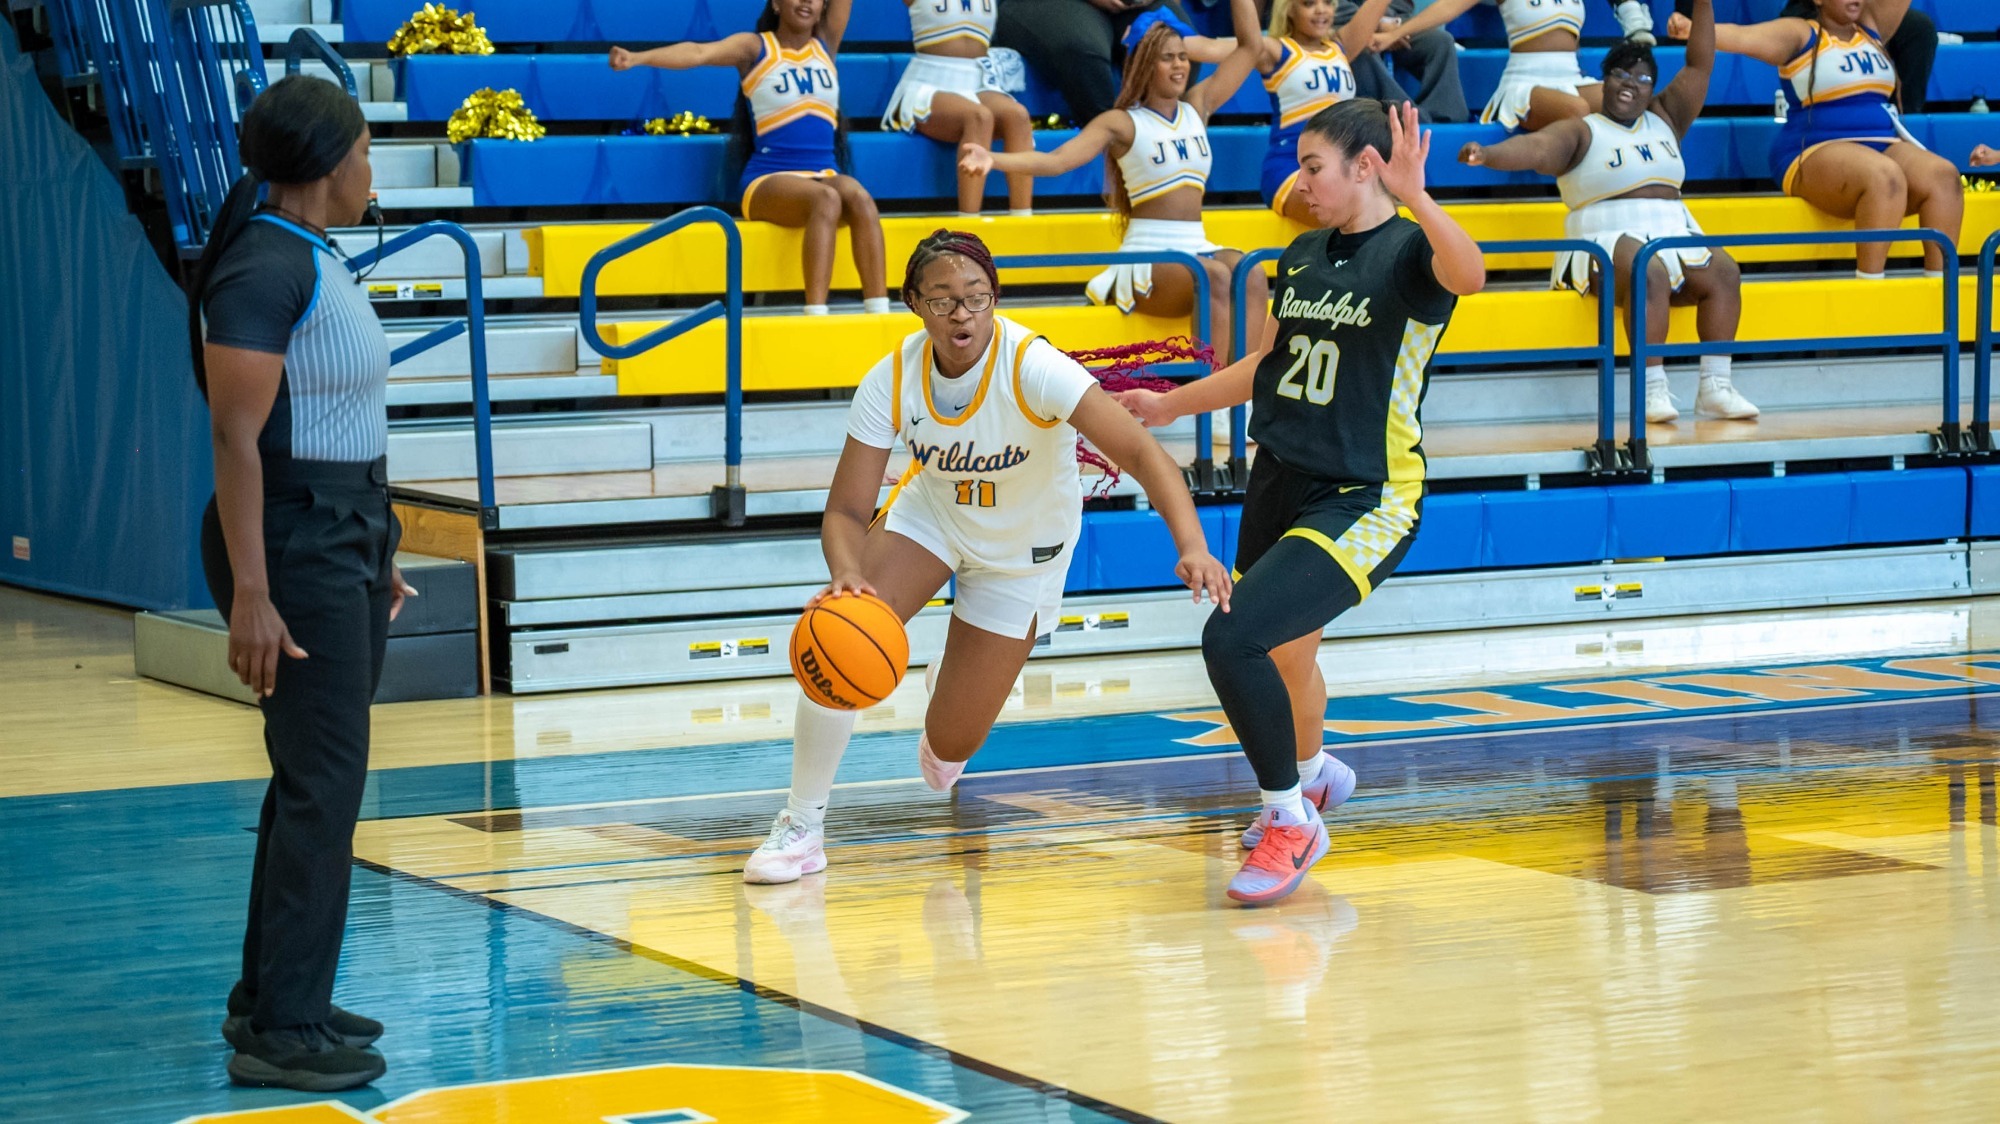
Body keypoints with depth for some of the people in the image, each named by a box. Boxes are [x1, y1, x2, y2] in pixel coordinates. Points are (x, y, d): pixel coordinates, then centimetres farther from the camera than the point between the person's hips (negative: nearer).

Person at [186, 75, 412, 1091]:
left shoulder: (317, 261, 13)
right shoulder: (262, 267, -17)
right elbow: (235, 437, -22)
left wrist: (374, 556, 24)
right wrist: (249, 594, -26)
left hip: (347, 538, 10)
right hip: (294, 544, -10)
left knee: (317, 775, 14)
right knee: (322, 781, -9)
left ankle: (271, 996, 24)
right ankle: (281, 1032, -5)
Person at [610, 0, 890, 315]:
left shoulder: (826, 44, 15)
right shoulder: (755, 47, 1)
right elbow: (698, 53, -15)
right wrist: (637, 57, -32)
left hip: (826, 176, 4)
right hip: (769, 179, -4)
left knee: (859, 198, -31)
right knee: (826, 199, -35)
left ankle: (879, 315, -41)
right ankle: (815, 319, -46)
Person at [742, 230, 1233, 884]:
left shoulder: (1033, 367, -34)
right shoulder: (892, 381, -23)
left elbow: (1140, 453, -41)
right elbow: (847, 510, -20)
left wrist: (1192, 548, -56)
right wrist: (847, 576, -43)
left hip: (1024, 551, -2)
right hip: (932, 516, 2)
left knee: (949, 746, -1)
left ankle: (955, 692, 39)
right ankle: (801, 826, -6)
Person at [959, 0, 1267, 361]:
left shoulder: (1197, 107, 16)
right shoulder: (1122, 123, 0)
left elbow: (1251, 44, 20)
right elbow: (1057, 160, -13)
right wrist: (993, 159, -29)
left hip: (1198, 248, 5)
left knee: (1252, 275, -31)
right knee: (1215, 276, -36)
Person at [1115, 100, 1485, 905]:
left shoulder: (1409, 250, -11)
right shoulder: (1303, 255, 10)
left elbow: (1468, 274, -36)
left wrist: (1414, 199, -50)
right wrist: (1171, 406, 25)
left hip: (1364, 500, -8)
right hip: (1280, 484, 8)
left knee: (1232, 636, -23)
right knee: (1283, 655, 24)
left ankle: (1292, 822, -5)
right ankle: (1311, 774, 57)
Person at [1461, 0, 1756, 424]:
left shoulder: (1664, 121, 20)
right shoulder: (1580, 133, 2)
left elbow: (1699, 66, 17)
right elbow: (1536, 148, -17)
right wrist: (1489, 155, -38)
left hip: (1674, 239, 6)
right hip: (1609, 242, -6)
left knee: (1723, 273, -21)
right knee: (1650, 272, -37)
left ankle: (1715, 387, -23)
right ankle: (1653, 390, -37)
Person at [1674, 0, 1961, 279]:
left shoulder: (1872, 27, 20)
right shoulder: (1800, 34, 1)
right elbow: (1741, 37, -13)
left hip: (1884, 147, 6)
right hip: (1818, 152, -6)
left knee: (1943, 176, -23)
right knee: (1884, 176, -36)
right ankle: (1868, 285, -38)